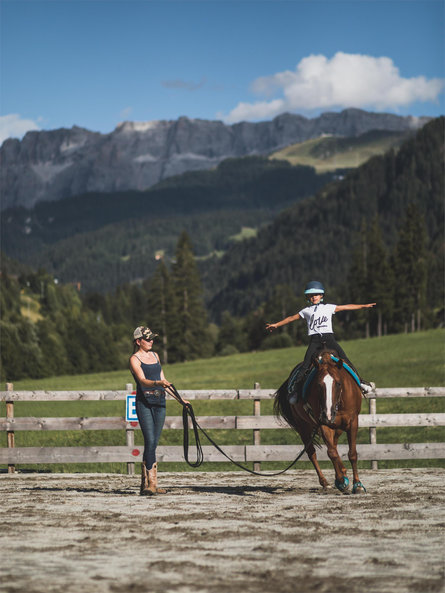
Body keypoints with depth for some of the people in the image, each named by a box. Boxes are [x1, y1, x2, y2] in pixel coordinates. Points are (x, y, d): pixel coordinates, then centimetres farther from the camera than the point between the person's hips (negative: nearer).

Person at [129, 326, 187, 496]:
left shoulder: (155, 355, 18)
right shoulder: (135, 359, -4)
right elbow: (143, 381, -19)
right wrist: (157, 383, -38)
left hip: (159, 402, 6)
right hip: (144, 403, -6)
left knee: (154, 443, 5)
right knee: (150, 441, -15)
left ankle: (145, 483, 9)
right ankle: (151, 483, -16)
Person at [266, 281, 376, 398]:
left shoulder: (329, 308, 16)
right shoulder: (306, 311, 17)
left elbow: (346, 307, 18)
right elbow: (292, 318, 23)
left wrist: (364, 306, 16)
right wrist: (276, 325, 25)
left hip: (328, 337, 0)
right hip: (314, 340, 0)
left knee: (344, 360, -7)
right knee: (306, 365, -11)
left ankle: (359, 381, -1)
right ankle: (297, 388, -7)